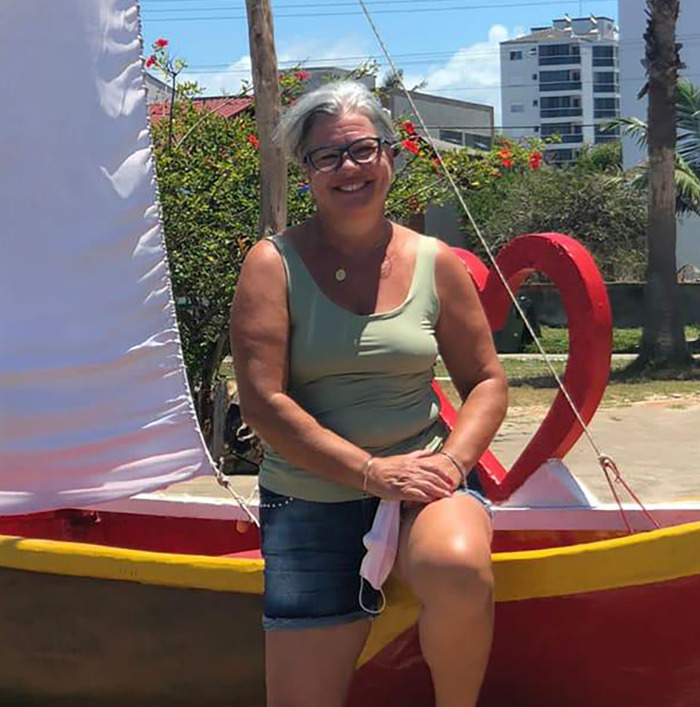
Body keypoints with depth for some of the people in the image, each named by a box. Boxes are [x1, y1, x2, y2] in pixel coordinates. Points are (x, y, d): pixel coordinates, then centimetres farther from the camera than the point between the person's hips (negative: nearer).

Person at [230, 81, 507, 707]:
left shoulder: (435, 262, 4)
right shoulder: (274, 263, -4)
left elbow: (486, 380, 9)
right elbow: (262, 402, -11)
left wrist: (452, 458, -11)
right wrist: (372, 471, -17)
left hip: (421, 477, 1)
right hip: (309, 501, -1)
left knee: (458, 569, -33)